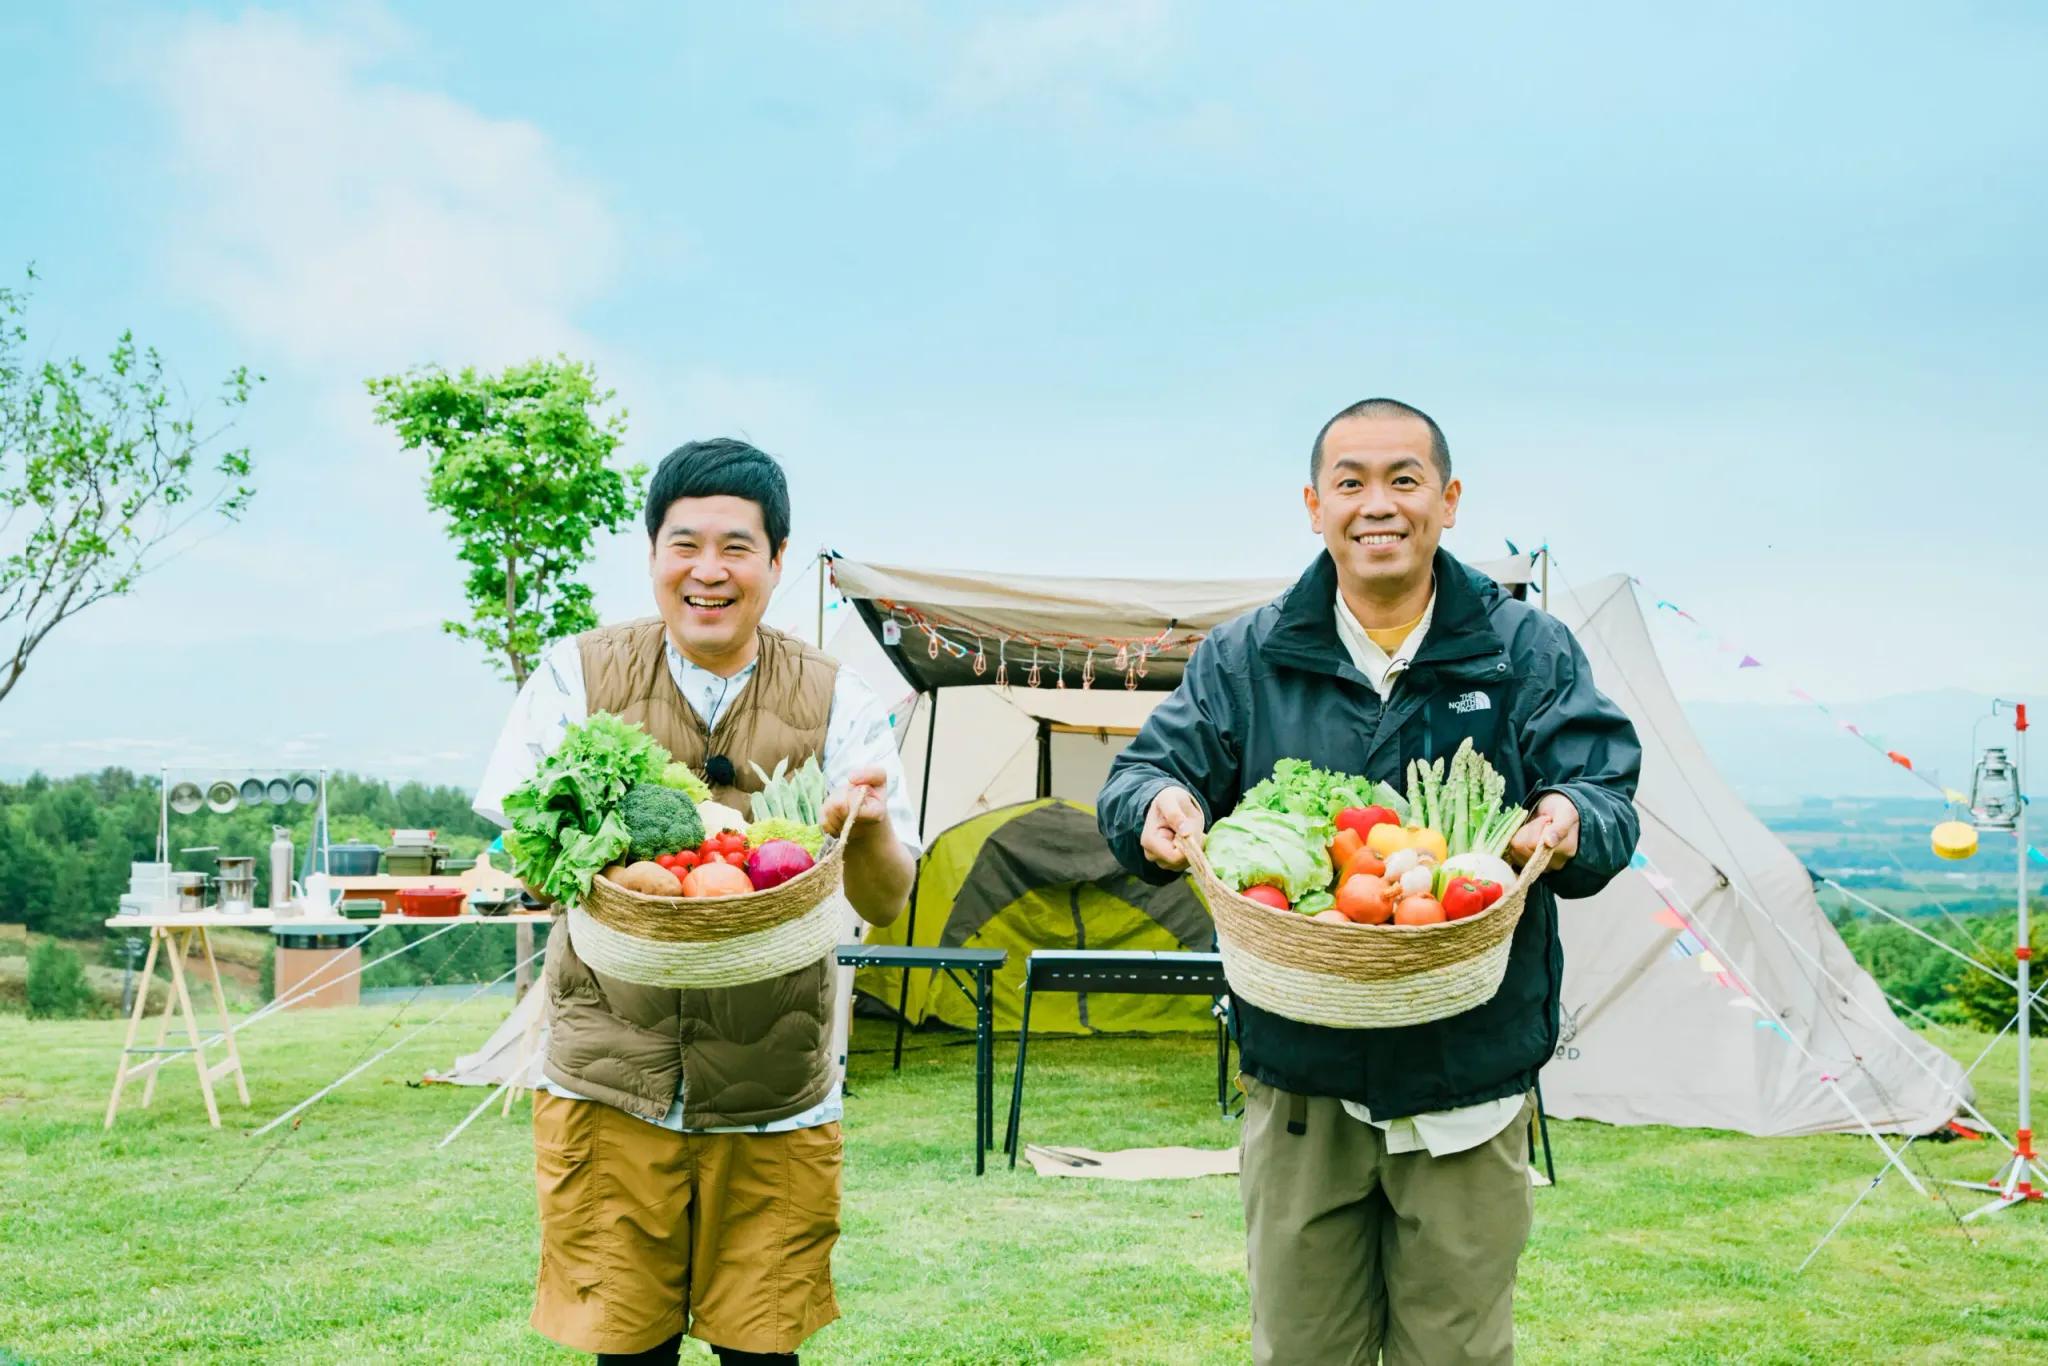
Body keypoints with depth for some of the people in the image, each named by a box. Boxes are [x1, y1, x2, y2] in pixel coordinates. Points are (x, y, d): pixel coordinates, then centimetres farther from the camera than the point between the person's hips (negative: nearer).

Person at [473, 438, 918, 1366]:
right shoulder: (578, 674, 0)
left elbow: (884, 903, -2)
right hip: (610, 1080, 0)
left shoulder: (836, 700, 0)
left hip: (773, 1097, 0)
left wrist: (869, 825, -24)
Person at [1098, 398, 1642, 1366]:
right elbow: (1146, 771, 1)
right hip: (1298, 1084, 1)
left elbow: (1608, 799, -3)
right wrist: (1161, 806, -24)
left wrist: (1569, 824, -27)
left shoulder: (1530, 653, 2)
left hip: (1470, 1087, 0)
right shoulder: (1243, 658, 3)